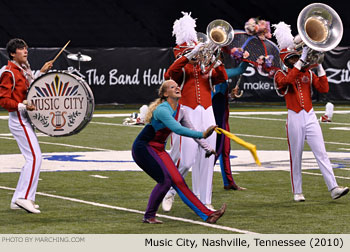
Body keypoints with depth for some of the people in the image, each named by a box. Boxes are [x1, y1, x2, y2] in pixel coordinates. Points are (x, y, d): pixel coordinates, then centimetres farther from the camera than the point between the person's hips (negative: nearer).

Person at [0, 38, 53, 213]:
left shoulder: (24, 70, 15)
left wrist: (42, 72, 19)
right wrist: (22, 106, -24)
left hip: (26, 120, 10)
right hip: (18, 120, -10)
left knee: (32, 159, 10)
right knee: (35, 157, -16)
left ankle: (17, 200, 12)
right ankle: (24, 197, -18)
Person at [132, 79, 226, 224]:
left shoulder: (178, 109, 4)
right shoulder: (162, 110, -24)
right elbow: (178, 129, -36)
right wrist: (202, 135, -41)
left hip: (159, 150, 8)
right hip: (143, 148, -8)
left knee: (178, 181, -1)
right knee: (165, 179, -20)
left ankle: (207, 215, -9)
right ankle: (149, 216, -4)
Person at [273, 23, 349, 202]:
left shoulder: (308, 73, 12)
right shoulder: (281, 75, 0)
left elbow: (323, 88, 2)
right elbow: (287, 80, -25)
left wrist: (319, 66, -3)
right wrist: (302, 60, -25)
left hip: (310, 117, 3)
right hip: (294, 119, -3)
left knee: (321, 153, -5)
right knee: (296, 158, 3)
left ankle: (333, 188, -12)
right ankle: (297, 192, 11)